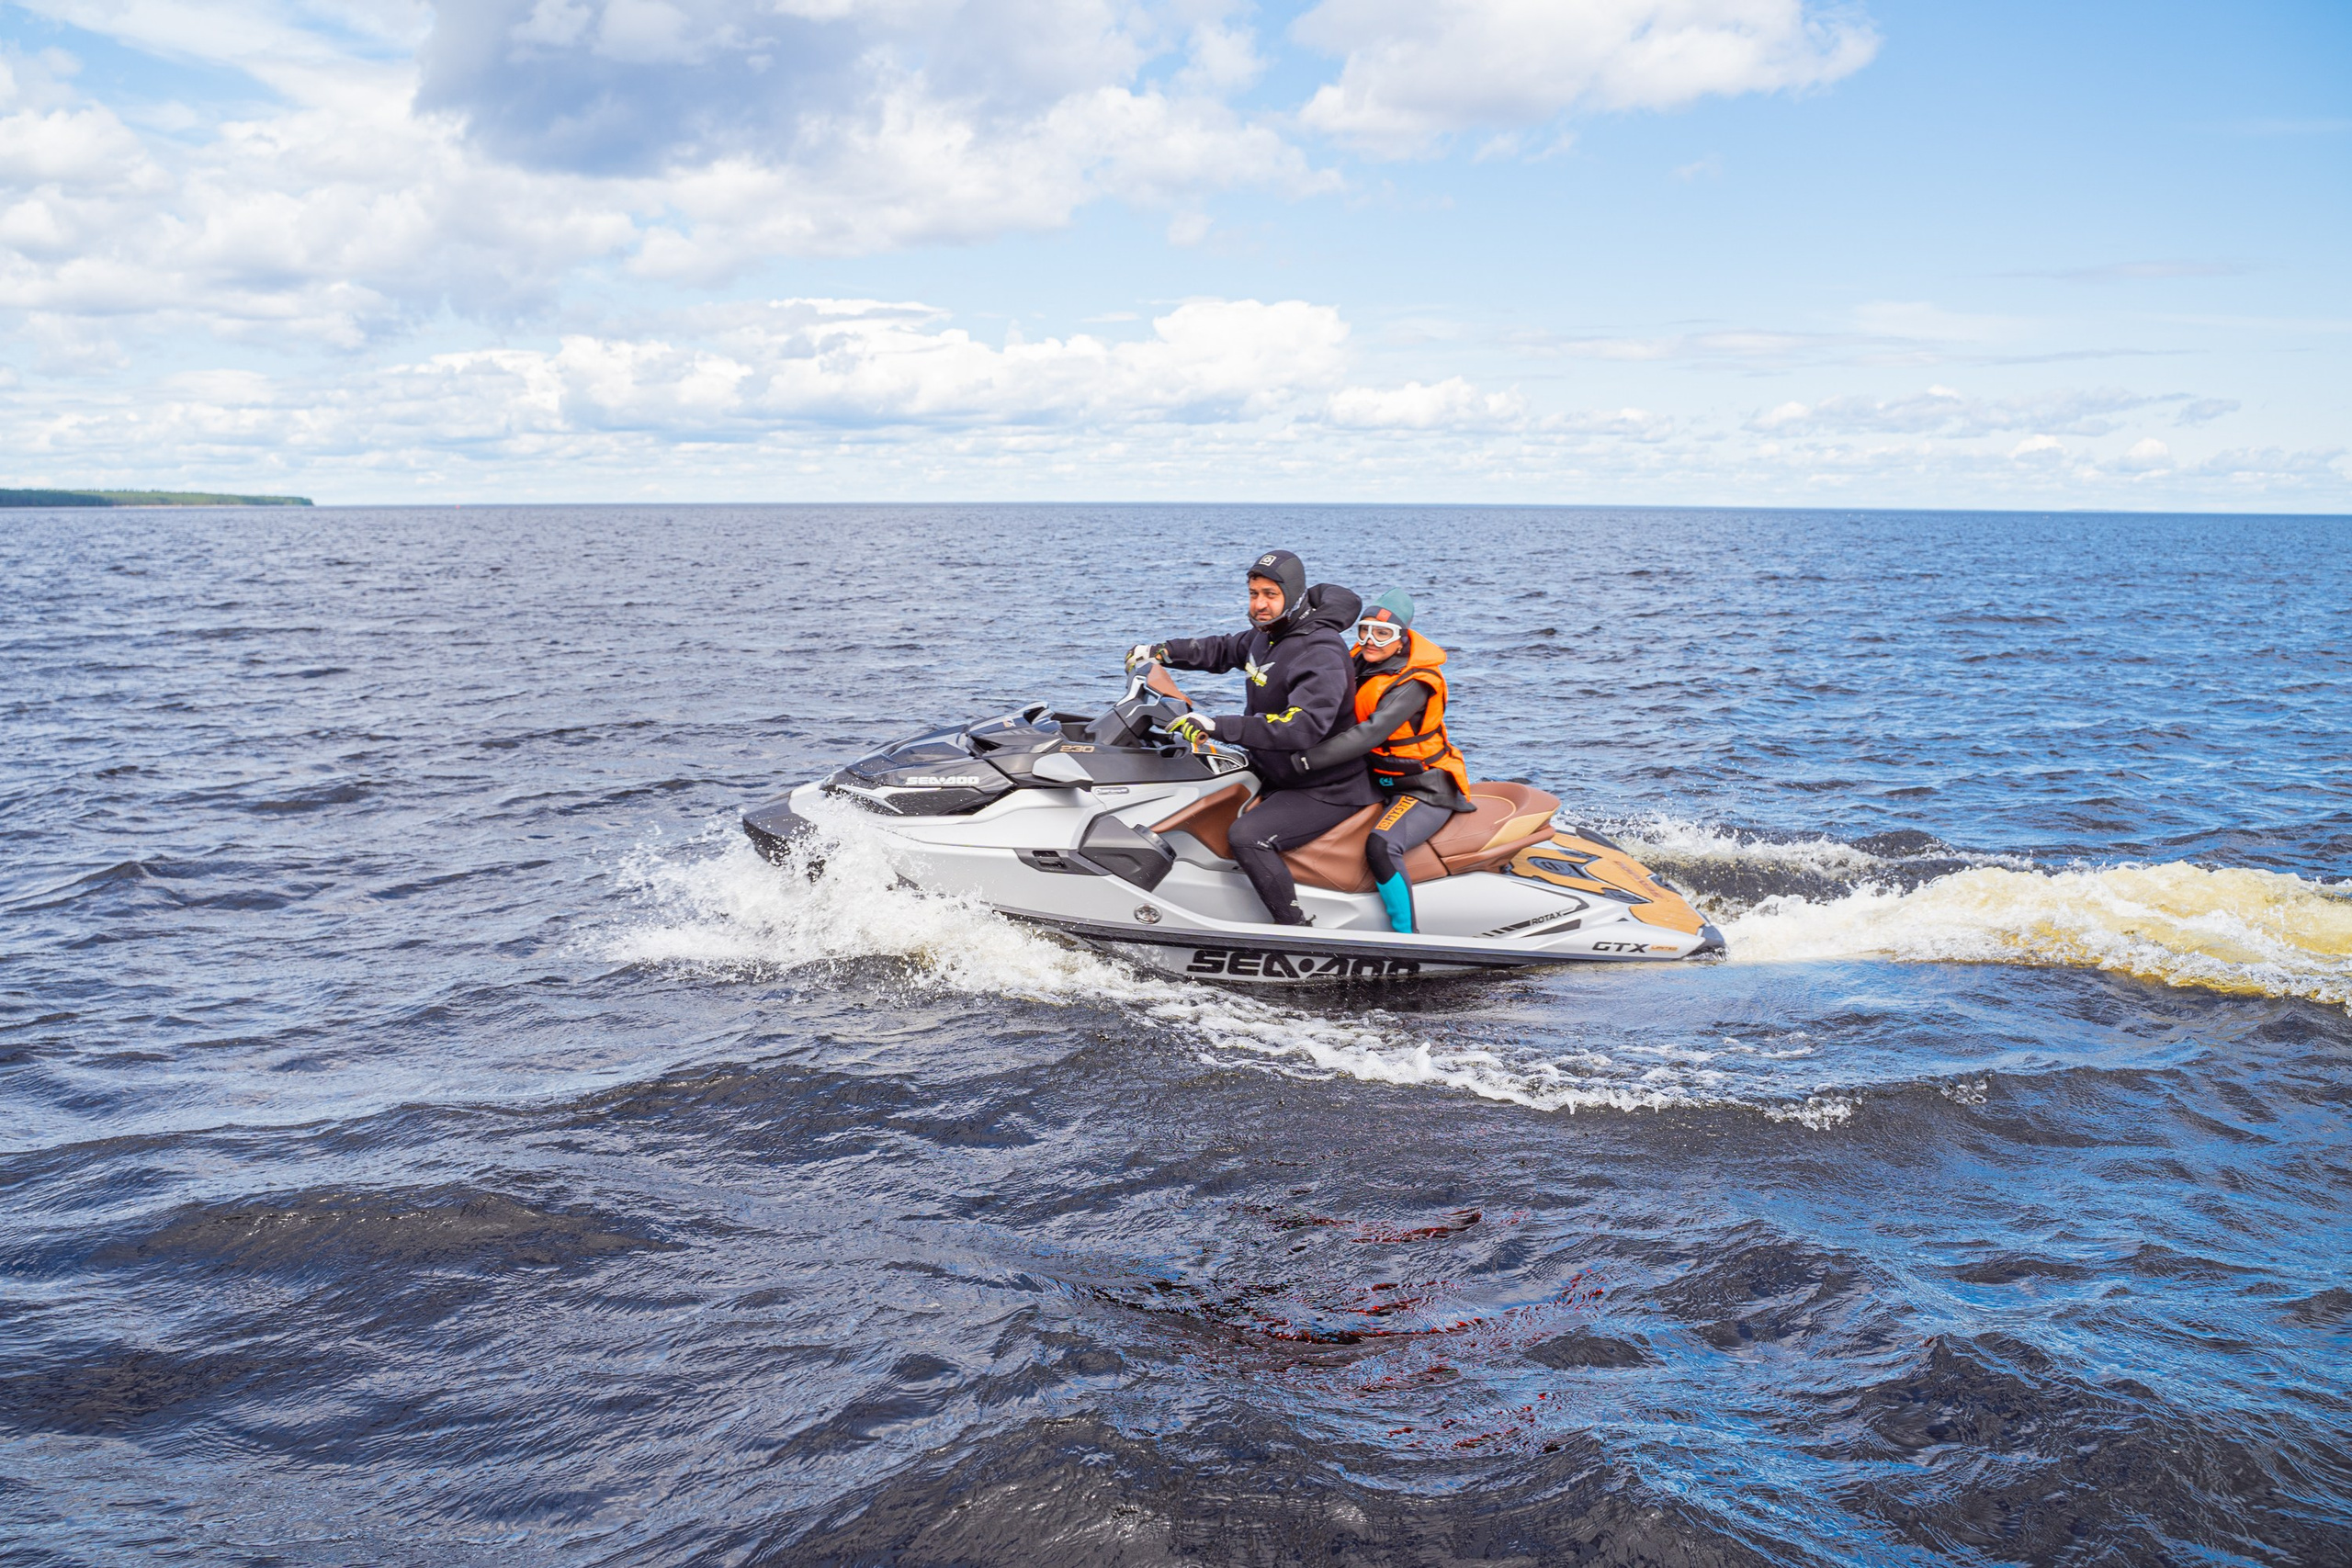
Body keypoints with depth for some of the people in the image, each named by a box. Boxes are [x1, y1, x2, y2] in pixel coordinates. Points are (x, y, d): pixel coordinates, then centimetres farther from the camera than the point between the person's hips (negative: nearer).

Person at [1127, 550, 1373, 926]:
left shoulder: (1321, 653, -25)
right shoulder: (1269, 632, 4)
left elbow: (1304, 726, -40)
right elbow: (1224, 650, 25)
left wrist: (1219, 726, -44)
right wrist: (1162, 651, 13)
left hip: (1326, 792, -10)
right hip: (1275, 777, 10)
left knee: (1246, 834, -27)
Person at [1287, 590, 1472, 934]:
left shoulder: (1413, 683, -23)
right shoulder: (1360, 662, 1)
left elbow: (1370, 733, -35)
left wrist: (1304, 759, -41)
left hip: (1425, 790, -9)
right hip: (1375, 780, 9)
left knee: (1380, 846, -33)